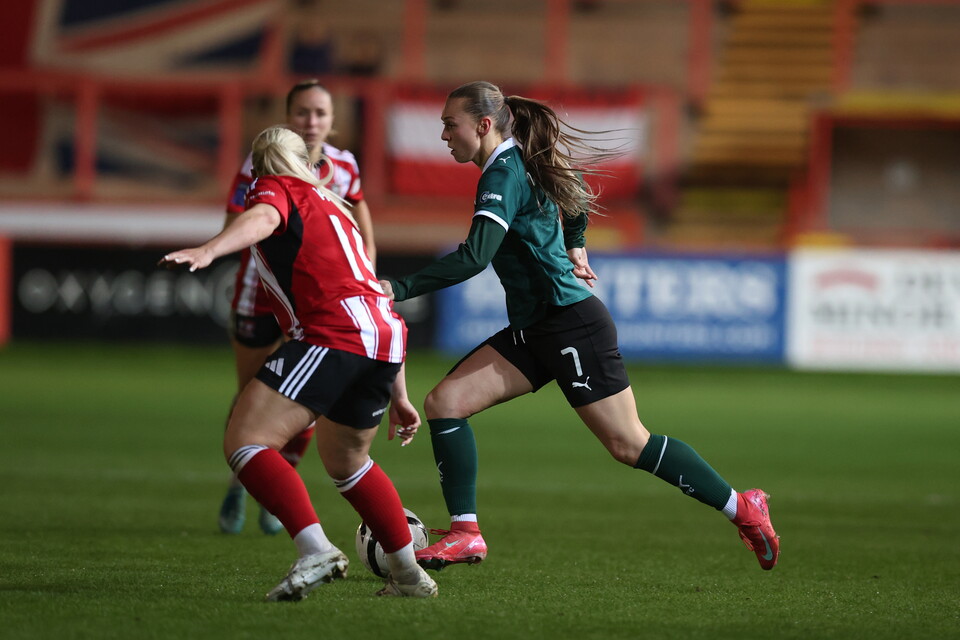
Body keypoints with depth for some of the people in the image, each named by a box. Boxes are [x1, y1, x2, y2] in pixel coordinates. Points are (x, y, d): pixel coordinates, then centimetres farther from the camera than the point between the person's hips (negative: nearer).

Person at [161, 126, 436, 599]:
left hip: (333, 337, -8)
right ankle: (409, 574, 32)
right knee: (345, 461, 29)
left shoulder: (274, 188, 11)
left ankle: (315, 550, -27)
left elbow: (262, 219, -16)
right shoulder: (332, 207, 34)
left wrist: (207, 251, -35)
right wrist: (398, 396, 38)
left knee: (244, 443, -10)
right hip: (386, 336, 8)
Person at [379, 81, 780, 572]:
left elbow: (474, 257, -30)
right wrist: (574, 248, 31)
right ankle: (465, 533, -4)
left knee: (629, 445, -4)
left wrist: (400, 288, -32)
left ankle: (741, 508, 9)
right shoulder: (520, 164, 10)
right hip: (533, 330, 10)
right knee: (444, 402, -4)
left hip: (573, 326, -10)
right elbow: (576, 198, 30)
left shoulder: (504, 174, -18)